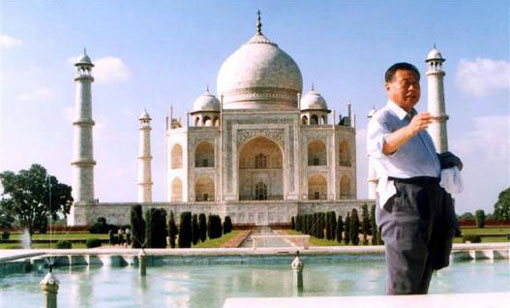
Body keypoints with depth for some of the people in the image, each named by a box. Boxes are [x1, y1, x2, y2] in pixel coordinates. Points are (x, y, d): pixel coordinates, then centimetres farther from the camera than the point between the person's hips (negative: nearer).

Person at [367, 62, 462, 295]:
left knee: (423, 277, 10)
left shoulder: (415, 120, 27)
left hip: (434, 196, 9)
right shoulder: (383, 118, 0)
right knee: (404, 283, -13)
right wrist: (408, 130, -42)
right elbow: (379, 147, -24)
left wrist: (449, 162, 20)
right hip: (404, 195, -9)